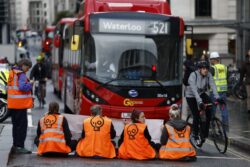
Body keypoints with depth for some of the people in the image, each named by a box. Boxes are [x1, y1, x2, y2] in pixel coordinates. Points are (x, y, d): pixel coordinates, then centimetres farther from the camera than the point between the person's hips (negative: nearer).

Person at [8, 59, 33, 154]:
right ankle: (19, 146, -6)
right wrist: (30, 84, -10)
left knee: (16, 124, 17)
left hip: (13, 104, 9)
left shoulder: (12, 72, 14)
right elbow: (22, 87, -27)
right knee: (22, 125, -5)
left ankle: (15, 145, 22)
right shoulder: (21, 74, -15)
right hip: (20, 104, -9)